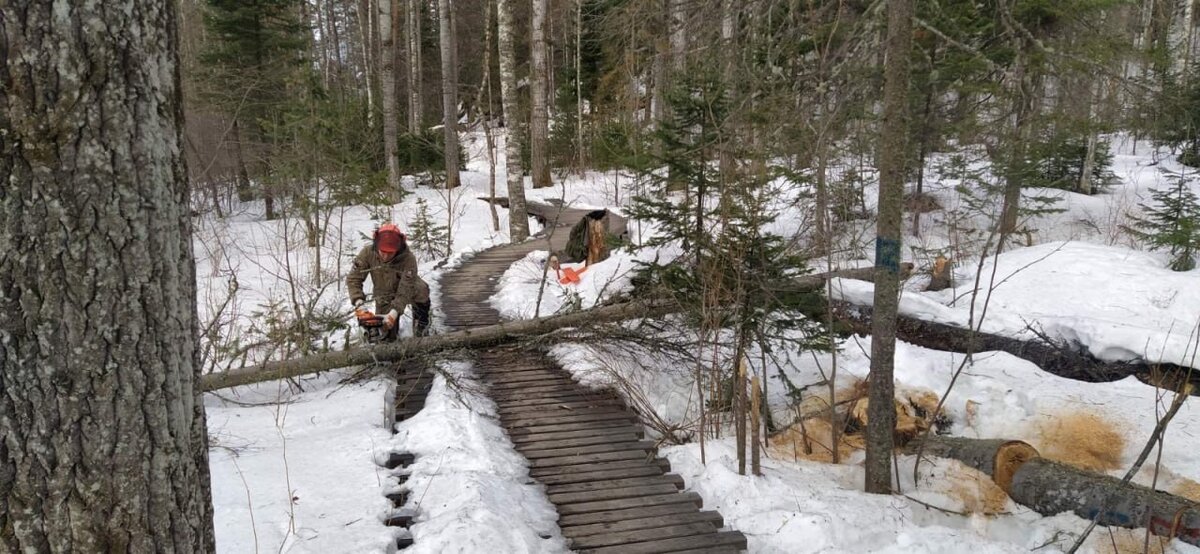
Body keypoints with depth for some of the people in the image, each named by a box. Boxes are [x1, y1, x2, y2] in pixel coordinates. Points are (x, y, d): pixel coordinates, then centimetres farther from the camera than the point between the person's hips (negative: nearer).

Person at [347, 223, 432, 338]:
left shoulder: (408, 259, -36)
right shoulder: (367, 253, -27)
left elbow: (405, 291, -36)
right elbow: (353, 279, -20)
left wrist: (394, 312, -46)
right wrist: (358, 302, -34)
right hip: (384, 297, 1)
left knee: (421, 289, -32)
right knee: (385, 338, -9)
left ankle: (421, 322, -4)